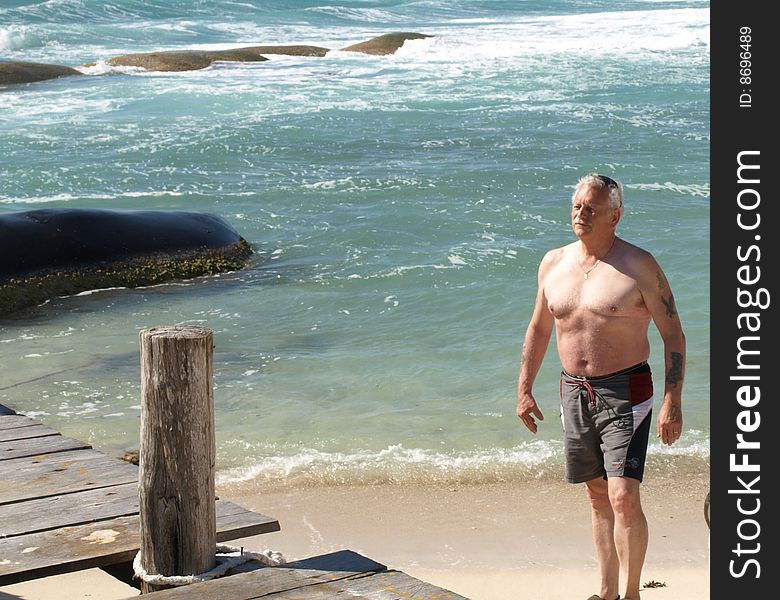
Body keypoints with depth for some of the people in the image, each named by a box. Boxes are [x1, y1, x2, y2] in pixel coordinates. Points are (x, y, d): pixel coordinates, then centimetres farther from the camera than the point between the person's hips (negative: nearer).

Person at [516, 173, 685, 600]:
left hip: (625, 393, -5)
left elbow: (673, 334, -6)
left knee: (624, 498, -13)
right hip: (574, 392, 5)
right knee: (598, 497, 13)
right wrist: (524, 390, 14)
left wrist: (673, 401, -13)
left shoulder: (639, 265, -7)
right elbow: (538, 329, 19)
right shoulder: (553, 263, 7)